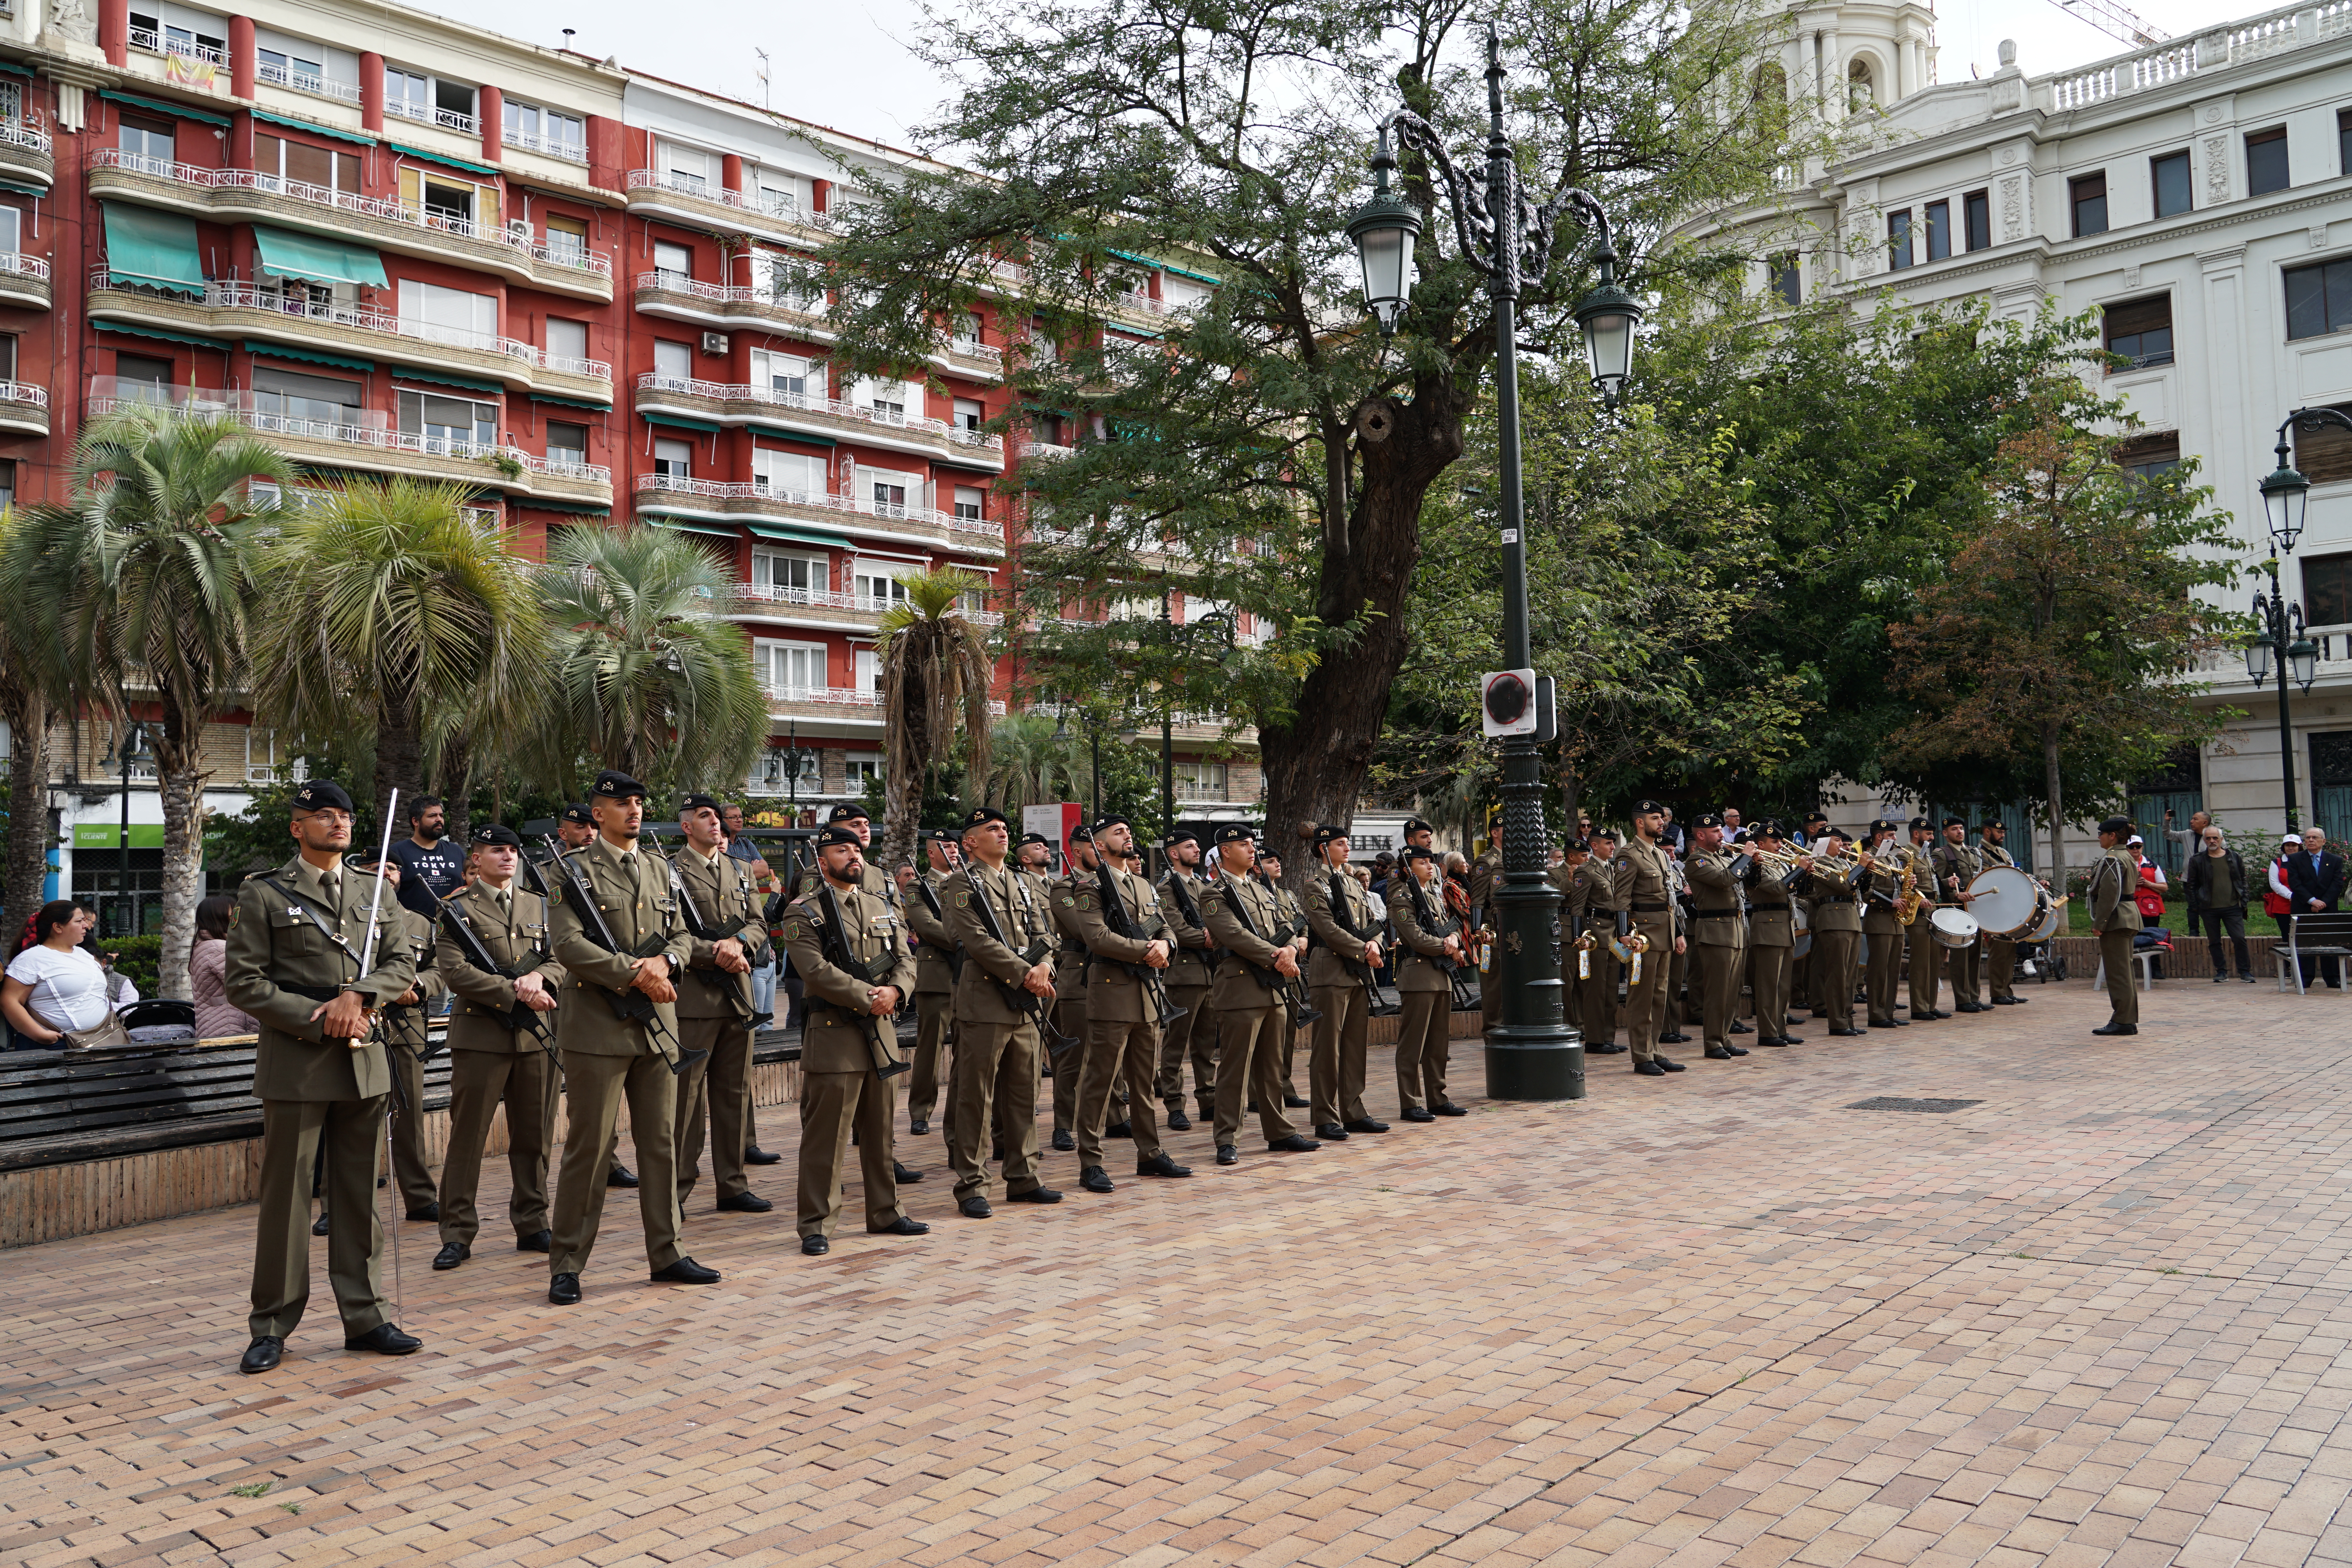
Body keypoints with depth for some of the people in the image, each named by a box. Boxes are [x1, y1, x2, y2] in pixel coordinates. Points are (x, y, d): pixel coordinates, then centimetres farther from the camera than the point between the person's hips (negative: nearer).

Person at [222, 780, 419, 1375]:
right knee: (285, 1195, 0)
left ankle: (364, 1317, 16)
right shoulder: (264, 895, 1)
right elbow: (244, 983, -5)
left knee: (361, 1194, 8)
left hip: (364, 1061, 4)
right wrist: (319, 1018, -13)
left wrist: (357, 996, -11)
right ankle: (272, 1326, 12)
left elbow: (403, 964, 8)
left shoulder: (373, 893, 14)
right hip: (295, 1063, -4)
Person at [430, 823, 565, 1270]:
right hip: (480, 1036, -4)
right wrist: (517, 993, -16)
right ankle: (457, 1234, 8)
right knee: (467, 1136, 0)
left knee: (535, 1136, 9)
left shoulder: (538, 906, 15)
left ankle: (532, 1225, 20)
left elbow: (559, 962, 11)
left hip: (535, 1036, 5)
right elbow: (455, 973, -11)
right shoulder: (458, 909, 0)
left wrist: (539, 977, -12)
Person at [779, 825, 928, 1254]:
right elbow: (817, 970, -16)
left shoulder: (882, 909, 16)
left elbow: (906, 959, 11)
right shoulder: (803, 912, -5)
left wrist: (894, 990, -10)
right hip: (834, 1036, -6)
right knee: (826, 1134, -3)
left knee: (882, 1129, 13)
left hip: (882, 1033, 6)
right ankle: (817, 1225, 6)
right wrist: (868, 997, -17)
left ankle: (885, 1213, 24)